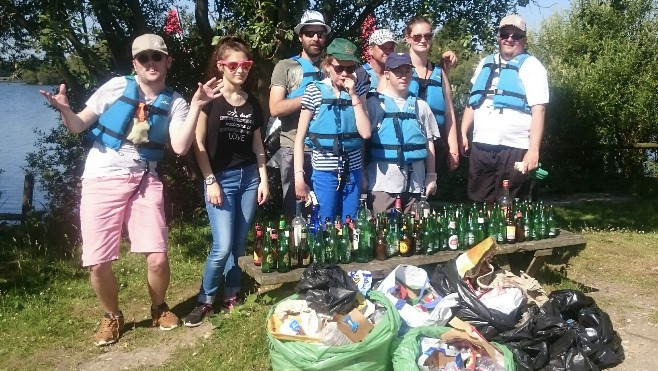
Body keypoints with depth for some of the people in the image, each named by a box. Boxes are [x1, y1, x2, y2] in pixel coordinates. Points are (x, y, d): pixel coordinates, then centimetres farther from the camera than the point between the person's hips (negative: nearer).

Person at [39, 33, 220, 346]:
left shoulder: (174, 102, 3)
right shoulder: (116, 87, -1)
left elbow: (180, 147, -11)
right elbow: (78, 126, 1)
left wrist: (196, 106, -17)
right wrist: (64, 110, -21)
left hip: (143, 181, 1)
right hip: (101, 179, -1)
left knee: (158, 258, -6)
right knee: (98, 262, -3)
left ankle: (158, 308, 25)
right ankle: (112, 316, 25)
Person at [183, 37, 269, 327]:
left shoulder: (252, 103, 10)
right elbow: (198, 143, -7)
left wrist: (263, 179, 8)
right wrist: (210, 181, -12)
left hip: (249, 177, 5)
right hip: (220, 178, -4)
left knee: (239, 244, 8)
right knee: (222, 246, -10)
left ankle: (231, 297, 22)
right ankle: (205, 301, 9)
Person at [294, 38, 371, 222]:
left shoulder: (358, 91, 5)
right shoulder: (314, 91, -4)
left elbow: (366, 132, -4)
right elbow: (300, 137, -2)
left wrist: (353, 96, -7)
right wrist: (298, 175, -8)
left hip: (353, 170, 3)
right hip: (324, 170, -3)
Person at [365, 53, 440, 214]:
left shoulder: (421, 106, 13)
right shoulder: (373, 103, 2)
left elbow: (429, 143, 16)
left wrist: (431, 176, 12)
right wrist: (362, 176, -2)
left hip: (414, 182, 3)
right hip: (382, 181, -3)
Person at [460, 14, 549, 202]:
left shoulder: (532, 66, 1)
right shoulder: (486, 64, 17)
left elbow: (538, 110, -8)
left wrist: (533, 150, -17)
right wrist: (463, 134, 11)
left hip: (514, 149, -5)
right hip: (480, 147, 5)